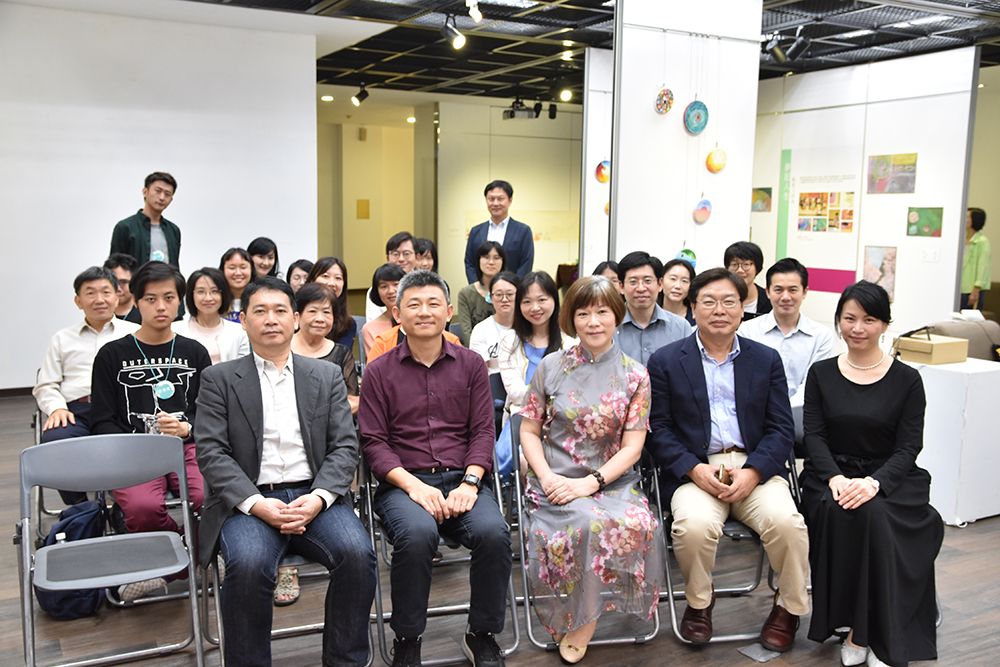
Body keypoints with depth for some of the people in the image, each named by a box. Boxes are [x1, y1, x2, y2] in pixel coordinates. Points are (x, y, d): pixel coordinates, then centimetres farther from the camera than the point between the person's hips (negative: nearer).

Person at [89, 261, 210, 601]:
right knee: (142, 508, -35)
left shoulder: (194, 352, 14)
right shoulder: (113, 354, 10)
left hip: (187, 446, 1)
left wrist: (186, 429, -10)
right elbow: (102, 422, 5)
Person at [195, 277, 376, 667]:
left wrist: (318, 498, -12)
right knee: (248, 565, -32)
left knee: (357, 554, -26)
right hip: (248, 501, -1)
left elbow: (345, 446, 7)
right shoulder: (219, 379, 10)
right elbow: (211, 452, 0)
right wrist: (256, 504, -16)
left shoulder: (327, 376, 15)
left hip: (315, 495, 2)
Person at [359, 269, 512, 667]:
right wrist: (414, 486, -14)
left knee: (493, 532, -28)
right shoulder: (379, 371, 7)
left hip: (461, 480, 2)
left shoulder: (471, 365, 11)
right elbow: (373, 442, 1)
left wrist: (469, 484, -10)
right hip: (403, 482, -1)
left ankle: (482, 635, -4)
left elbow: (482, 431, 7)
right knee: (417, 534, -34)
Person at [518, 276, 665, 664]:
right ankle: (582, 614, -6)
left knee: (634, 525, -31)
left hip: (612, 481, 1)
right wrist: (546, 476, -11)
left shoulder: (635, 376, 3)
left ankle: (584, 620, -9)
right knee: (589, 523, -33)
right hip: (555, 482, -1)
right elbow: (529, 431, 7)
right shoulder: (551, 367, 5)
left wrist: (590, 483, -15)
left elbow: (632, 447, -2)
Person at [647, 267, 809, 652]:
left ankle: (789, 607, 3)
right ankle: (698, 603, 0)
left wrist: (752, 472, -11)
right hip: (693, 470, -1)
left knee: (786, 521, -26)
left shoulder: (767, 360, 13)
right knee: (695, 524, -31)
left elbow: (780, 428, 7)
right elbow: (658, 429, 1)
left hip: (754, 467, 2)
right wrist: (696, 470, -14)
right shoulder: (665, 361, 7)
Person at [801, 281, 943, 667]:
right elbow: (814, 435, 1)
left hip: (889, 479, -1)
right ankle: (855, 625, -15)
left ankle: (880, 635, -17)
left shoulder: (906, 380, 2)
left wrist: (874, 482, -22)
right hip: (832, 473, 1)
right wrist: (835, 478, -18)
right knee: (836, 513, -32)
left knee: (875, 515, -33)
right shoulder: (821, 374, 7)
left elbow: (908, 447, -3)